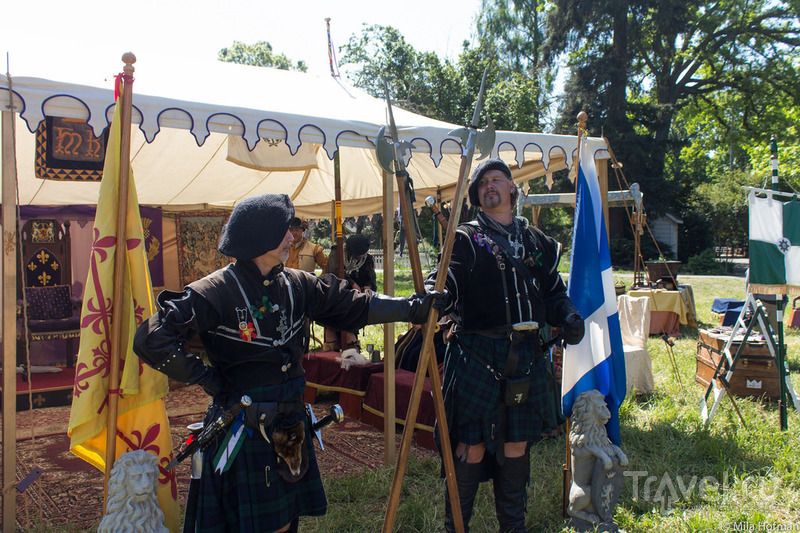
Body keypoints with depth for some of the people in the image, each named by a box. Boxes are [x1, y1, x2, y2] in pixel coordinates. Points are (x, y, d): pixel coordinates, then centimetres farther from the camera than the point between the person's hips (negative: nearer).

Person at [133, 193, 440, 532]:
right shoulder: (216, 292, -17)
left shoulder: (296, 285, 3)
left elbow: (354, 306, 7)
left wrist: (414, 307, 4)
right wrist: (207, 378, -17)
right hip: (244, 428, -6)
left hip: (289, 425, 6)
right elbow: (152, 340, -22)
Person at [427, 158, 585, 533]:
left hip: (525, 358, 4)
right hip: (476, 356, -4)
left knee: (517, 447, 12)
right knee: (472, 448, -1)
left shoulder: (536, 242, 16)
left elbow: (553, 292, 20)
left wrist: (568, 317, 0)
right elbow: (447, 279, -11)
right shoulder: (466, 239, 3)